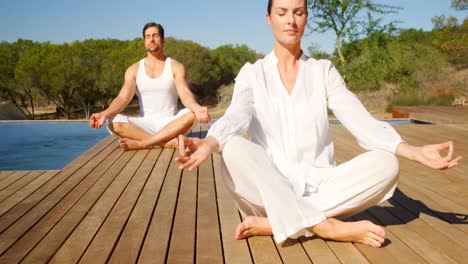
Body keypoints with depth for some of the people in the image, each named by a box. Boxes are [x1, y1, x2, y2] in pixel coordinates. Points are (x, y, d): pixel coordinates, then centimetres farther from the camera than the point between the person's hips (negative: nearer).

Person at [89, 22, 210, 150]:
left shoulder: (176, 67, 1)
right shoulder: (134, 70, 6)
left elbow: (185, 94, -15)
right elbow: (123, 98, -6)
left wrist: (197, 108, -39)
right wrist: (105, 114, -28)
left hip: (170, 124, -1)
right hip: (146, 124, 1)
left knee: (191, 114, -32)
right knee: (114, 122, -26)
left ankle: (141, 143, -31)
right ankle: (172, 142, -32)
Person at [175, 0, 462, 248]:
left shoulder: (324, 71, 7)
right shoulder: (252, 73, 5)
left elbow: (360, 119, -5)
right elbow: (235, 117, -14)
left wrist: (413, 151, -21)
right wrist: (208, 144, -38)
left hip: (318, 186, 2)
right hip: (269, 189, -2)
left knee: (386, 164, -23)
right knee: (235, 150, -31)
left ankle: (274, 223, -25)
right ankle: (325, 226, -30)